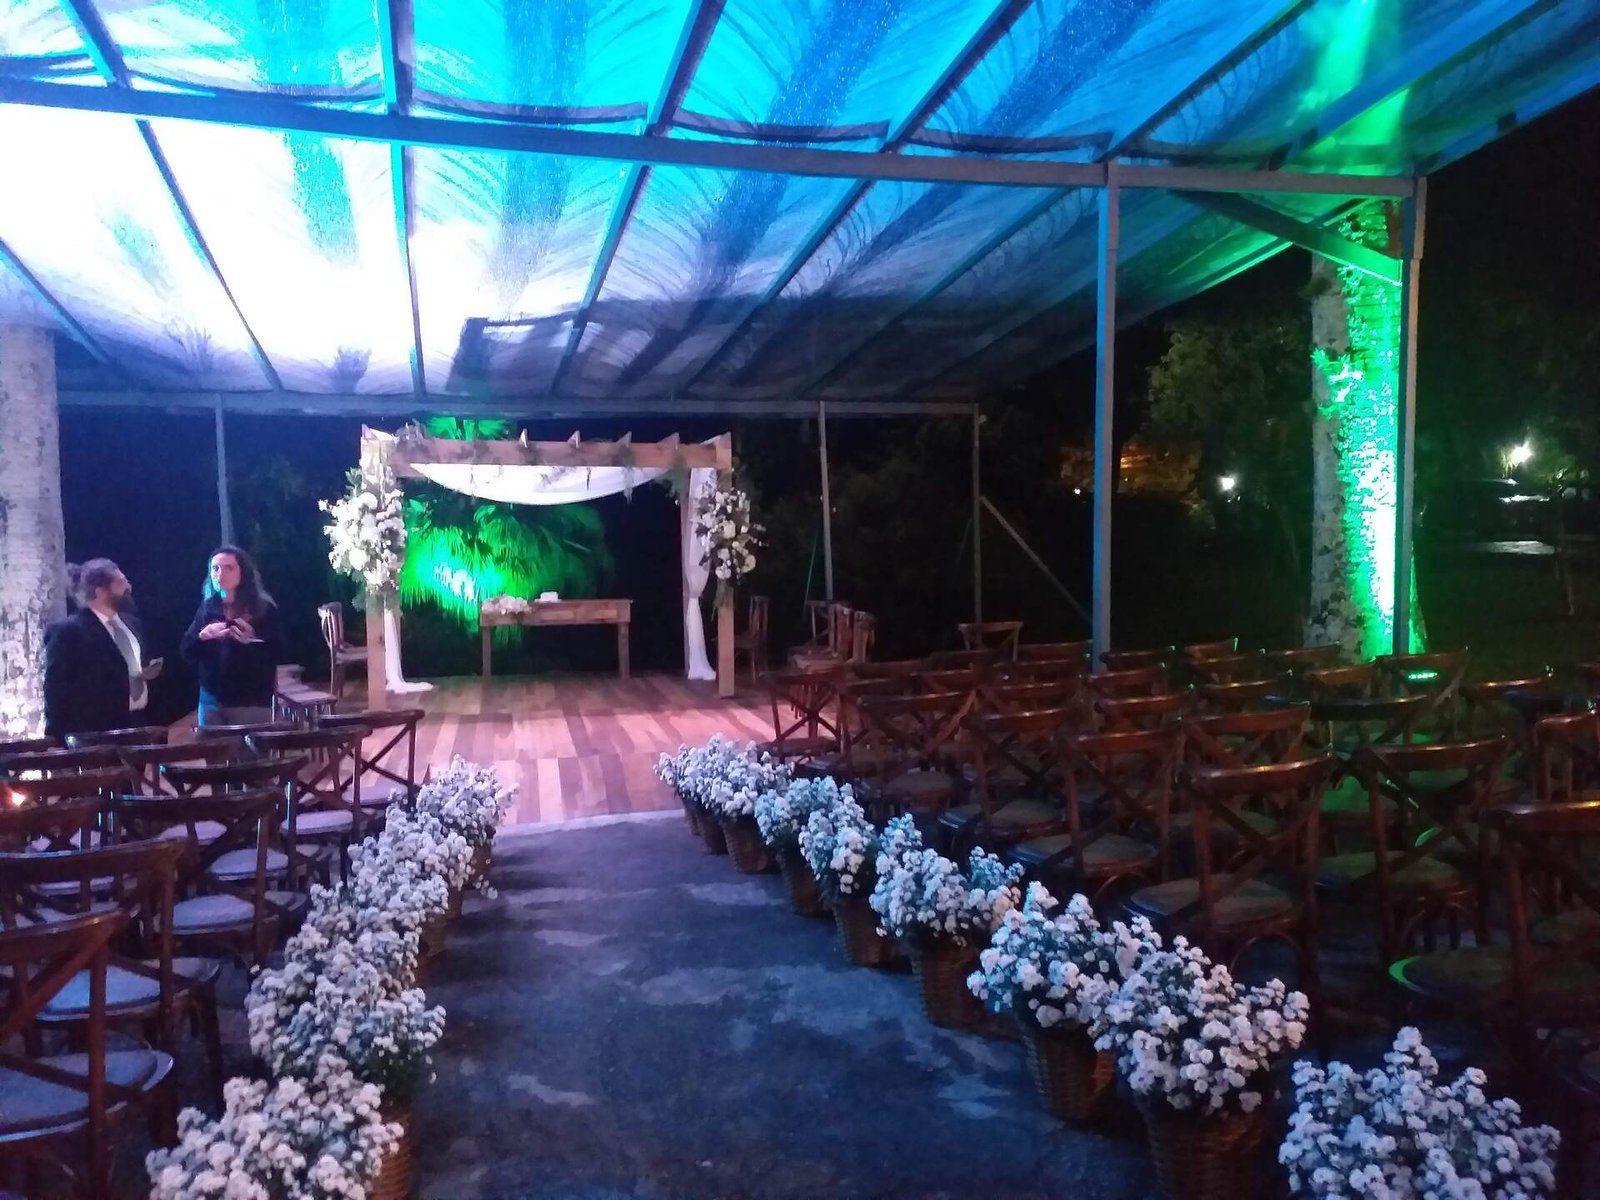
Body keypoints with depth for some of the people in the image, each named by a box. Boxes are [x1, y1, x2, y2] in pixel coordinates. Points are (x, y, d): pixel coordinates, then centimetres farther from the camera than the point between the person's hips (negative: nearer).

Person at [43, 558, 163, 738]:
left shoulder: (129, 623, 12)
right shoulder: (68, 631, -10)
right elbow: (56, 690, -11)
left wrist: (145, 673, 3)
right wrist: (63, 741, -14)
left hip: (140, 724, 7)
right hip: (97, 733, -7)